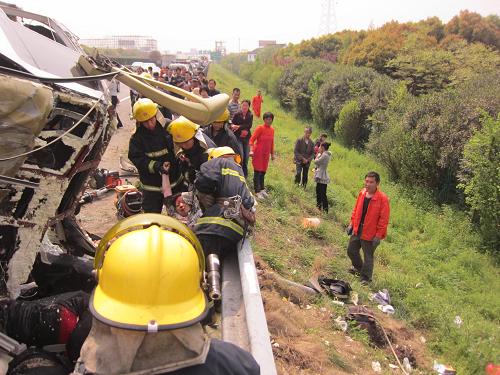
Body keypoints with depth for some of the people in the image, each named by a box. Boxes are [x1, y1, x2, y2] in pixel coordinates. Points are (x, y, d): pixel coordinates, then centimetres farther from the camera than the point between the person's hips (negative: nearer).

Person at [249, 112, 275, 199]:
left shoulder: (272, 129, 6)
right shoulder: (260, 128, -12)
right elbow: (252, 140, -14)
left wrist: (272, 153, 16)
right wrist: (251, 150, -26)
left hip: (266, 154, 6)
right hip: (258, 153, -6)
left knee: (263, 172, 15)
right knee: (257, 172, -2)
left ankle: (262, 189, 26)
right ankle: (257, 191, 2)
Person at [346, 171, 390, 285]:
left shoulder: (382, 198, -18)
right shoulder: (362, 193, 0)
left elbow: (384, 219, -16)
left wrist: (379, 235, -15)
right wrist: (352, 223, 11)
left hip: (370, 233, -6)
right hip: (357, 229, 6)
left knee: (368, 256, 7)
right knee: (351, 250, 19)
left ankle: (365, 278, 26)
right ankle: (358, 267, 46)